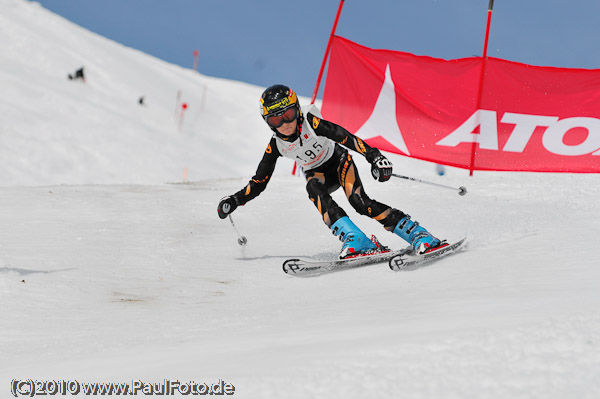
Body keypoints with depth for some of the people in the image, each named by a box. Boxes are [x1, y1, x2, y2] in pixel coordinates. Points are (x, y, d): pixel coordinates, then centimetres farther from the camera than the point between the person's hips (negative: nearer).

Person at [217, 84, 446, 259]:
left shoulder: (311, 124, -27)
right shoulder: (276, 146, -15)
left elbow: (347, 138, -32)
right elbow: (259, 182, -4)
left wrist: (374, 157, -44)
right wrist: (235, 200, -15)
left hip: (339, 160, -3)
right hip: (317, 173, 3)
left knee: (359, 200, -29)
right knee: (313, 188, -33)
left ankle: (417, 235, -29)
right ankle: (355, 241, -41)